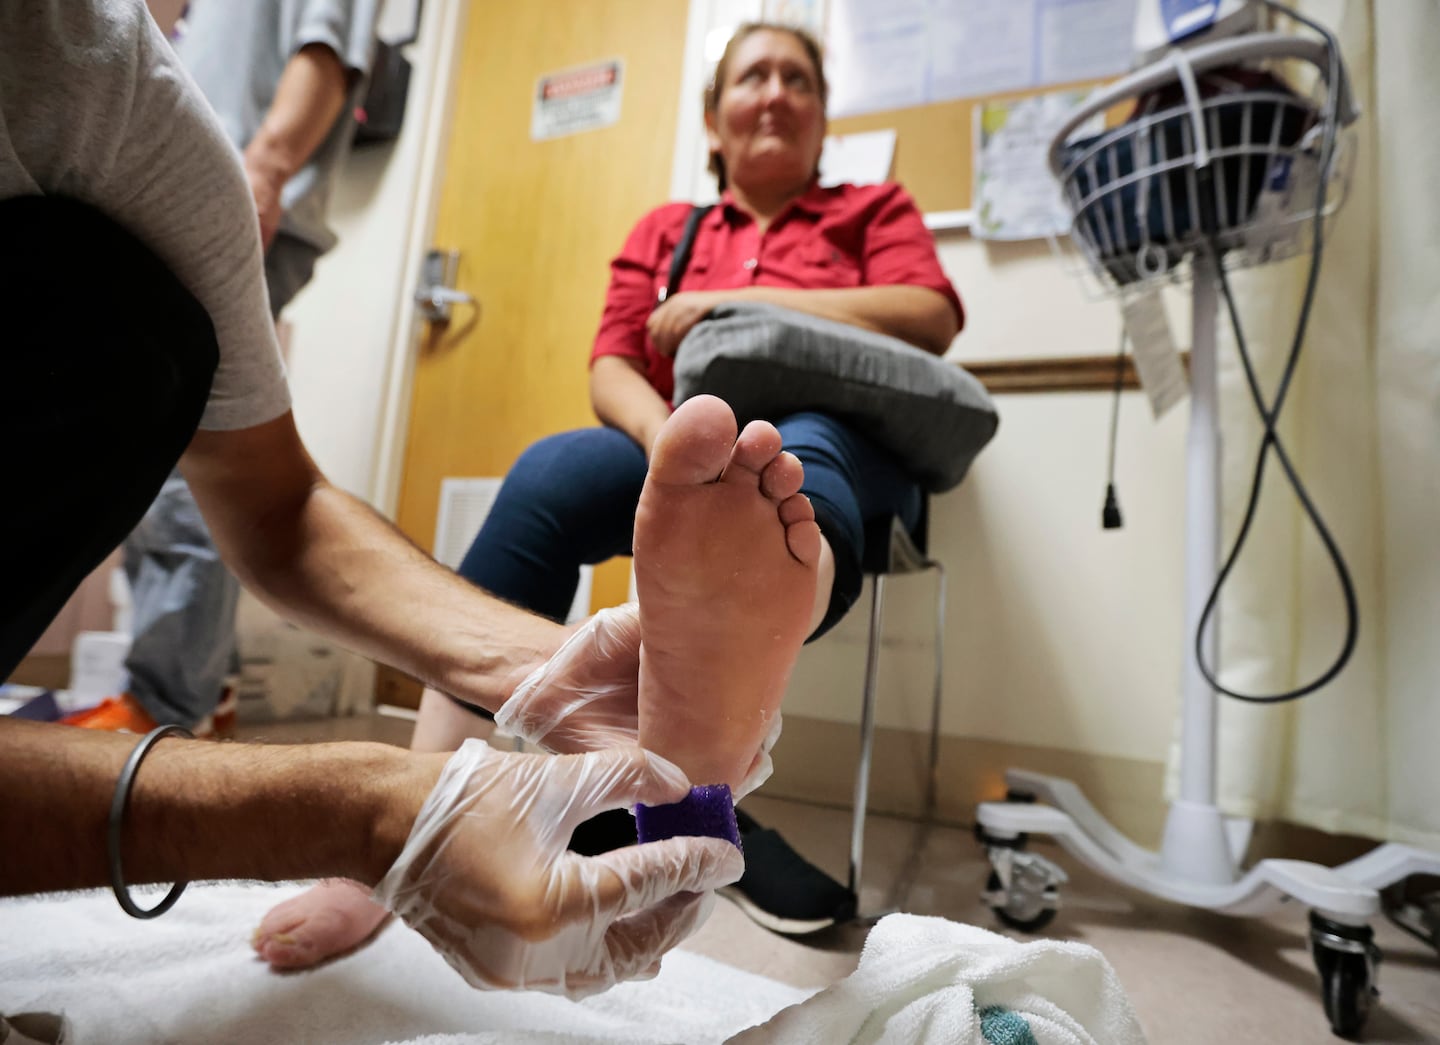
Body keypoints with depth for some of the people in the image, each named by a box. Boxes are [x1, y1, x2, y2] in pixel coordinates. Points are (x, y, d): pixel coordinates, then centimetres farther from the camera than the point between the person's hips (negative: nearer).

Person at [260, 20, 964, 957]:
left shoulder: (874, 208, 22)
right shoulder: (664, 230, 24)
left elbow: (933, 317, 0)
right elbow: (612, 367, 10)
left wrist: (735, 303, -2)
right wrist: (667, 440, -15)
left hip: (840, 449, -1)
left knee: (791, 457, -37)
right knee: (552, 474, -29)